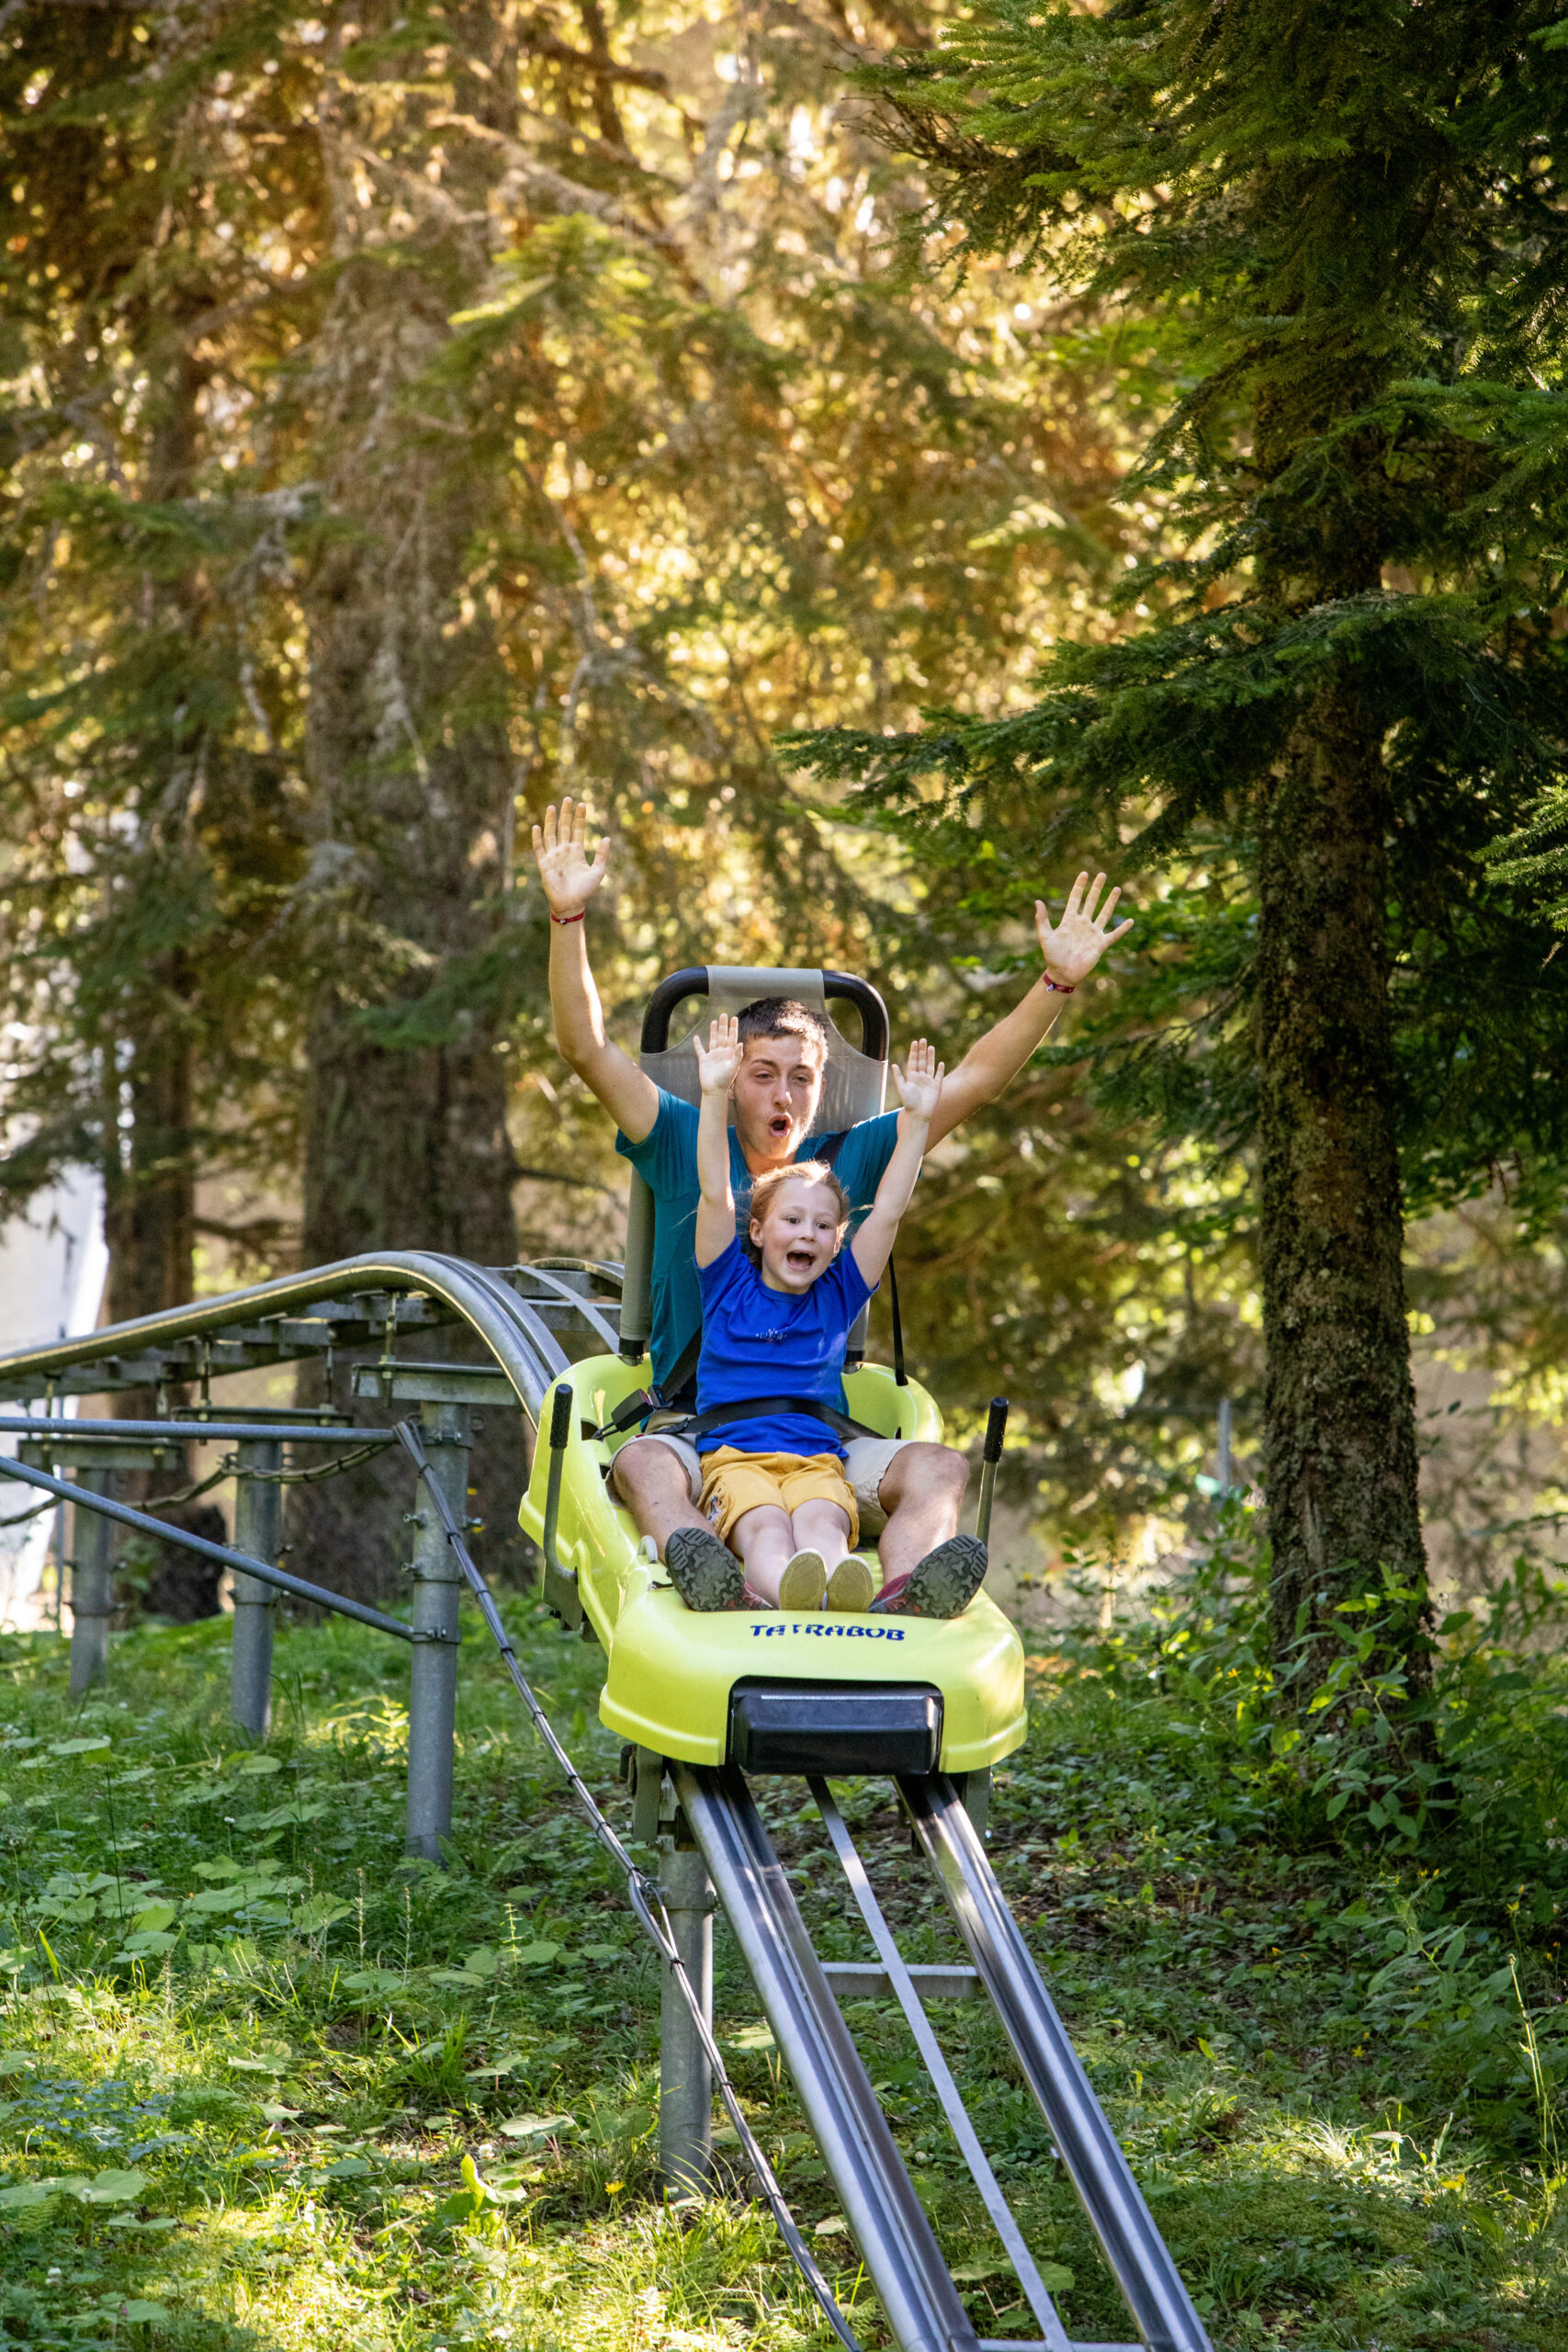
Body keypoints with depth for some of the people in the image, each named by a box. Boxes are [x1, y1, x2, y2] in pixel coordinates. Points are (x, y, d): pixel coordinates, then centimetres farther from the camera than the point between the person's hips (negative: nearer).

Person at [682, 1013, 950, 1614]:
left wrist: (917, 1119, 10)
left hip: (817, 1459, 1)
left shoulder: (838, 1294, 21)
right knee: (764, 1527, -35)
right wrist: (715, 1096, -4)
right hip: (734, 1454, -1)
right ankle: (787, 1594, -69)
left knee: (822, 1524, -33)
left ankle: (851, 1598, -68)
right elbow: (715, 1193, 5)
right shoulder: (730, 1284, 16)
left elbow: (888, 1209, 16)